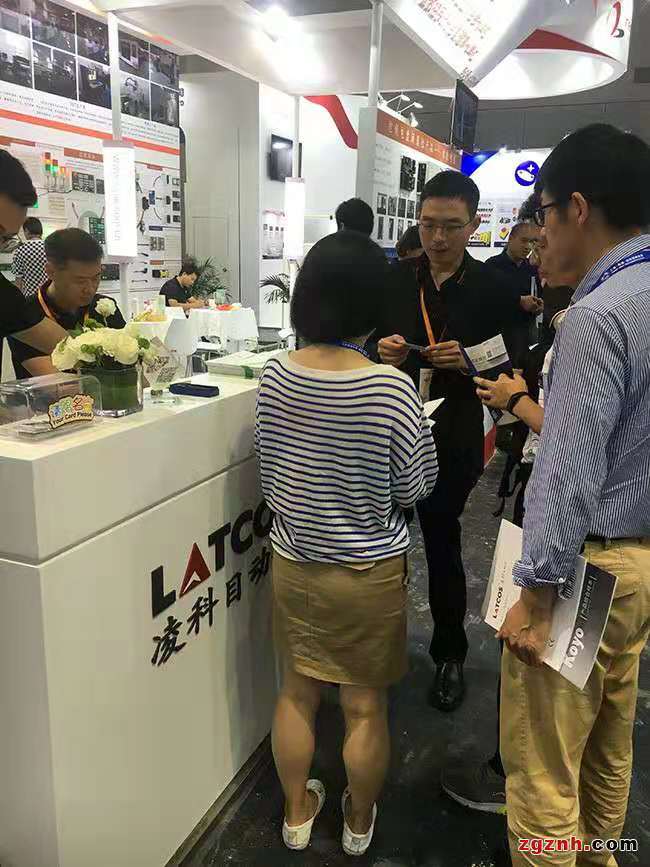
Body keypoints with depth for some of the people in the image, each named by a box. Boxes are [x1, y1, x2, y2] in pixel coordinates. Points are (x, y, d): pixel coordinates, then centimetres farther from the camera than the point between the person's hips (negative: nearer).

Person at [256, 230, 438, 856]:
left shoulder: (275, 376, -9)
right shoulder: (392, 389, -23)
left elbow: (268, 474, 2)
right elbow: (415, 487, -10)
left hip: (293, 562, 4)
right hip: (368, 573, -3)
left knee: (297, 694, 21)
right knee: (365, 706, 17)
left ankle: (297, 814, 41)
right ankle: (358, 823, 39)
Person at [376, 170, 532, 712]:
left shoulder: (494, 290, -3)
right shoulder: (393, 279, 2)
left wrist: (469, 364, -19)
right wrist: (381, 353, -14)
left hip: (451, 443, -1)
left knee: (443, 546, 13)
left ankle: (451, 654, 34)